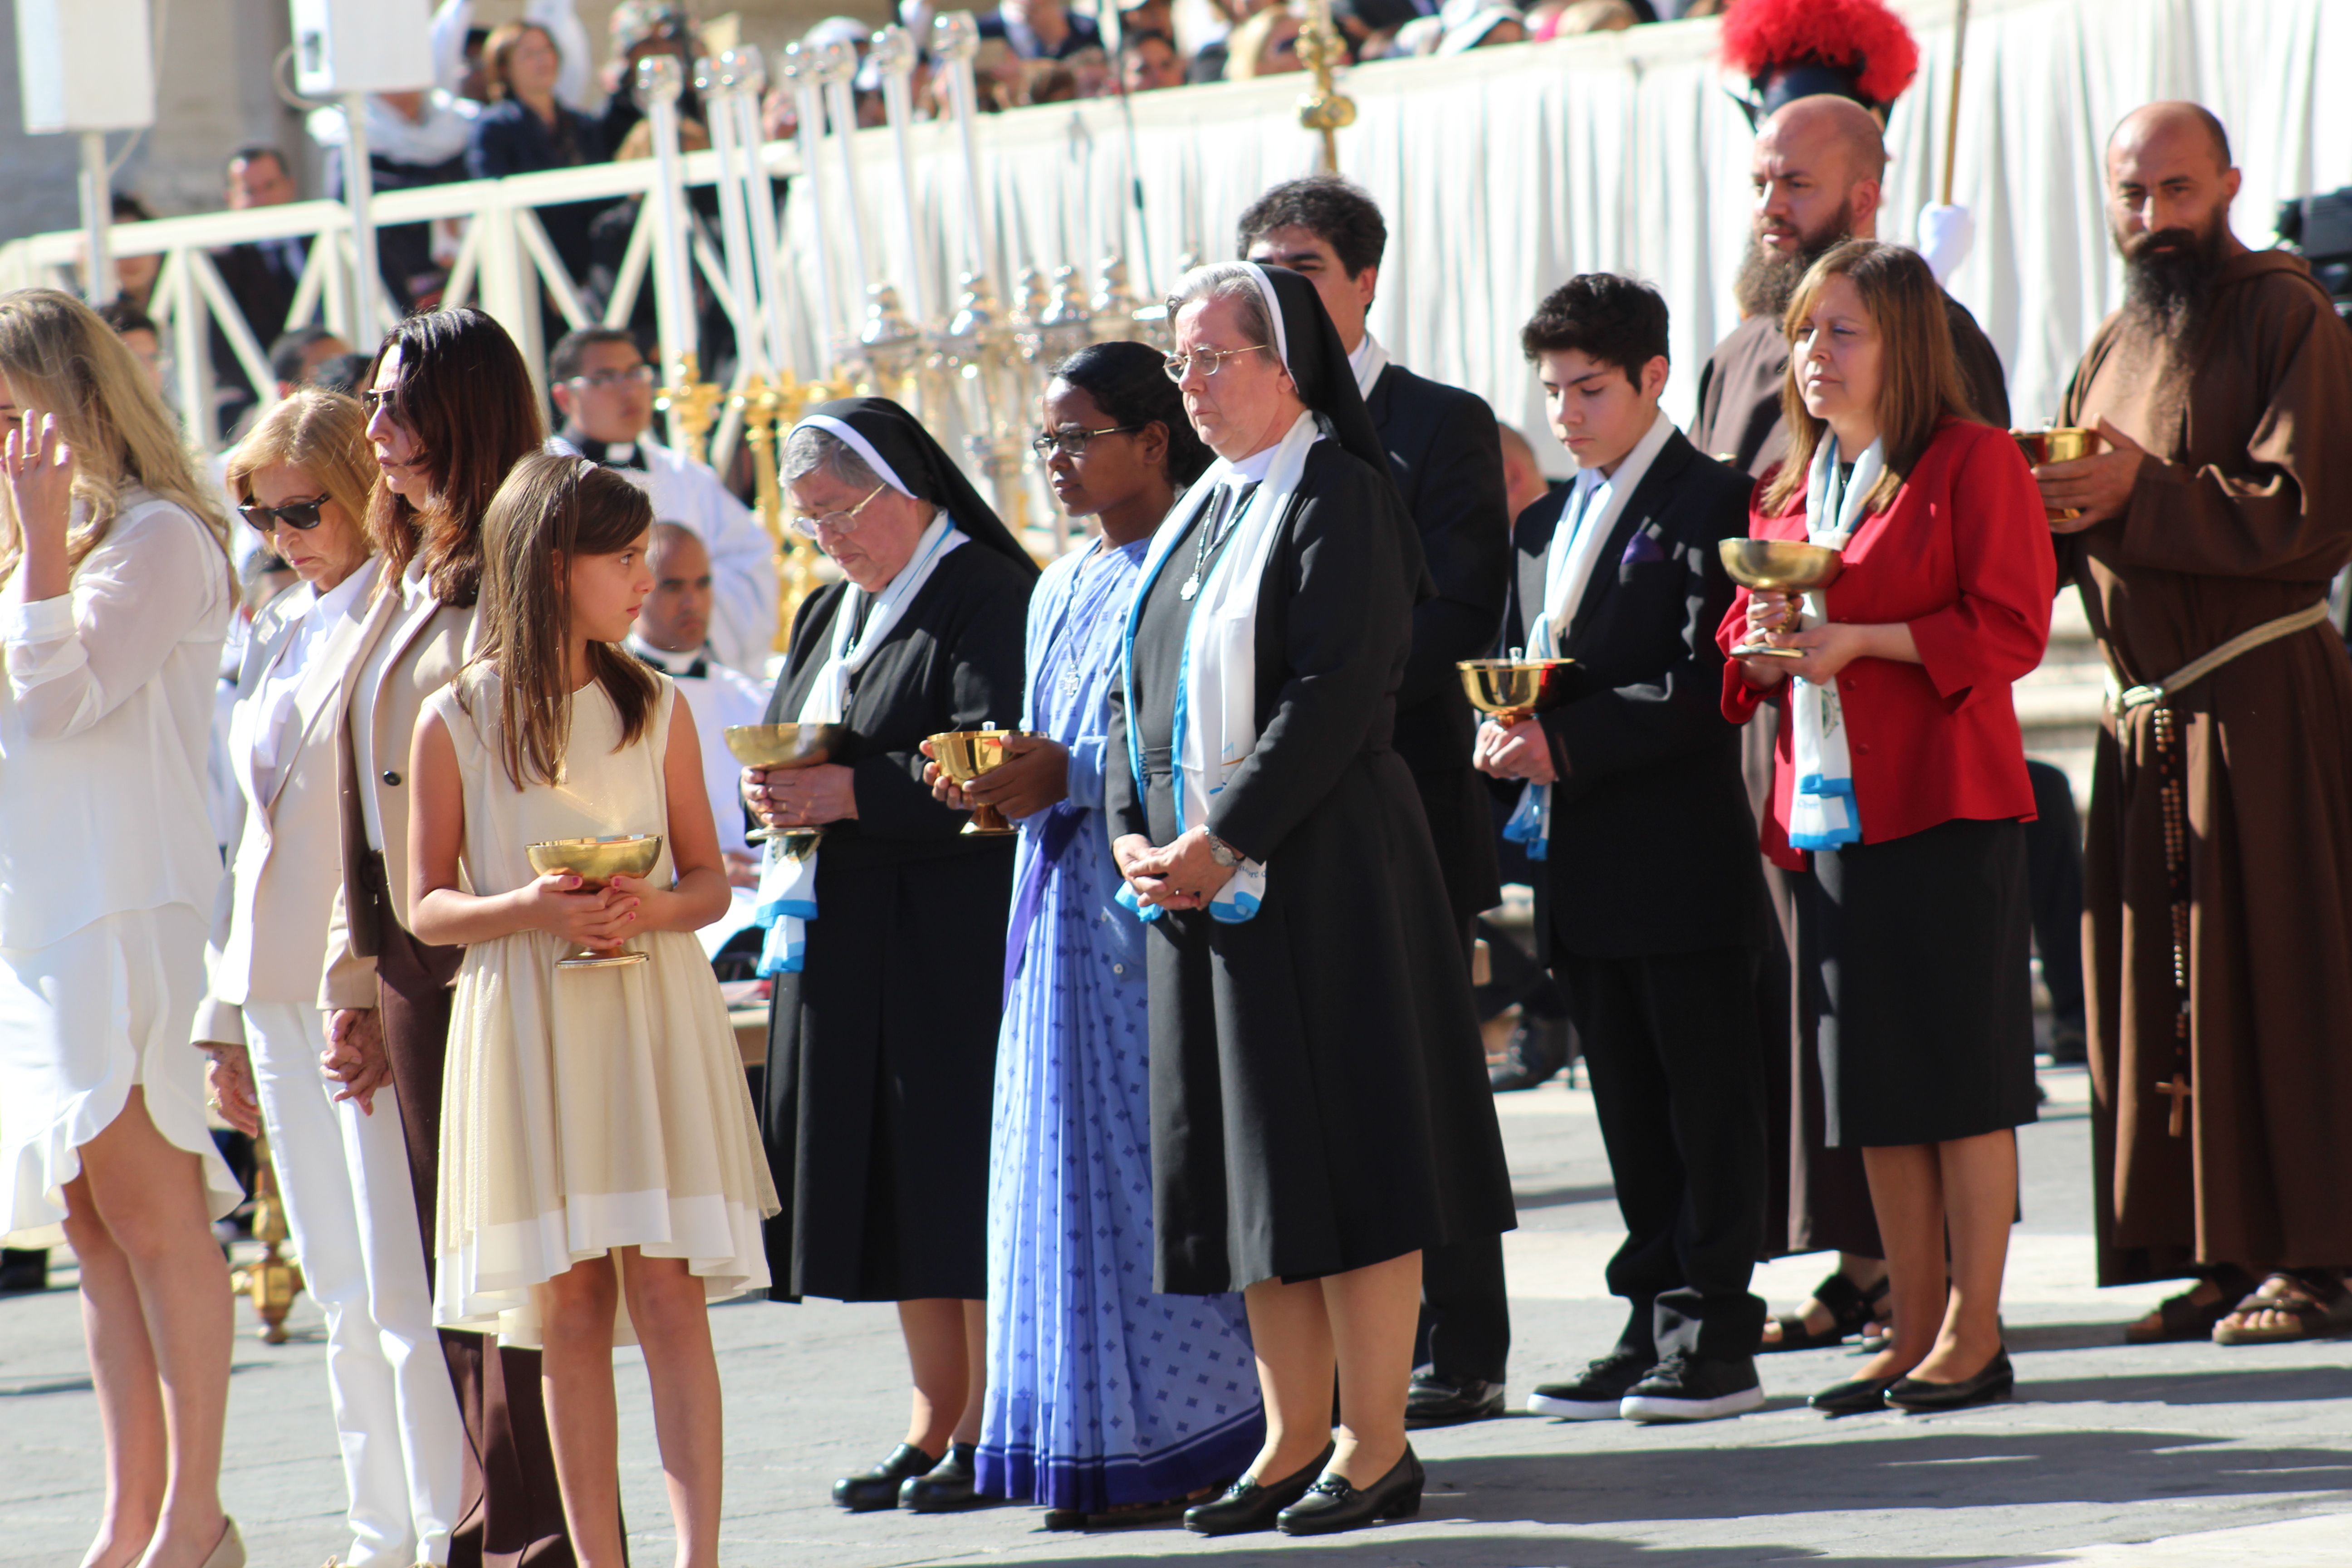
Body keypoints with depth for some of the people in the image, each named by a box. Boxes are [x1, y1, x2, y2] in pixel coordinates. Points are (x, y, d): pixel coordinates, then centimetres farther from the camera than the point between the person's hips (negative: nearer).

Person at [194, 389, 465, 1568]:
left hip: (373, 986, -8)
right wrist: (228, 1011, 20)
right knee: (344, 1297, 11)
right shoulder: (278, 637, 17)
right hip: (284, 989, 8)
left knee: (402, 1291, -9)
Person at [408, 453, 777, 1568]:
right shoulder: (457, 722, 1)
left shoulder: (657, 710, 6)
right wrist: (527, 911, -16)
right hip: (525, 1030, -1)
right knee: (568, 1310, 1)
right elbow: (428, 907, 3)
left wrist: (654, 909, -12)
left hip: (653, 1022, 1)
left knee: (668, 1294, -8)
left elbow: (709, 880, 11)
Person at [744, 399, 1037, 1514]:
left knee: (965, 1173, -7)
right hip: (846, 950, 8)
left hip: (953, 936, -8)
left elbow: (1000, 761, -19)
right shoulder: (830, 615, 19)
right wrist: (772, 791, 1)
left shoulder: (986, 598, -9)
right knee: (893, 1181, 8)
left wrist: (856, 792, -22)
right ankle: (936, 1421, 12)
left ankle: (991, 1427, -3)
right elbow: (789, 745, 24)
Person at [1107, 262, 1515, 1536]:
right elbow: (1141, 695, 18)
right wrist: (1135, 837, 1)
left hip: (1320, 874, -8)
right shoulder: (1199, 513, 17)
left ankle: (1376, 1442, -2)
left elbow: (1334, 695, -17)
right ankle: (1296, 1436, 13)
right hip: (1198, 885, 8)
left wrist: (1221, 843, -18)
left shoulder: (1338, 496, -9)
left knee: (1341, 1148, -6)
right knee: (1247, 1166, 8)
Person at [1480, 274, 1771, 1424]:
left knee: (1709, 1103, -2)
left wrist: (1567, 745, -19)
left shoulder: (1708, 505, -7)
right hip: (1581, 859, 8)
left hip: (1683, 852, -8)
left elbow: (1706, 685, -15)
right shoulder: (1543, 528, 18)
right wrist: (1502, 733, -3)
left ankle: (1718, 1338, 0)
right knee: (1631, 1112, 11)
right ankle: (1654, 1325, 16)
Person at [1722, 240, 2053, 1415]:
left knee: (1962, 1071, -4)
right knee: (1872, 1089, 8)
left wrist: (1862, 640, -19)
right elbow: (1741, 648, 21)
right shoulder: (1786, 490, 17)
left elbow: (2010, 629, -11)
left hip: (1944, 803, -7)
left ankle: (1974, 1333, 0)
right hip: (1824, 809, 7)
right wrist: (1763, 648, -3)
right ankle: (1915, 1331, 14)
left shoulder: (1973, 464, -4)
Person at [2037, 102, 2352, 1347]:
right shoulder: (2111, 350, 18)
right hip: (2149, 714, 7)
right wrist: (2042, 508, -3)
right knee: (2160, 986, 4)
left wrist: (2142, 496, -18)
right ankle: (2218, 1255, 8)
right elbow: (2071, 540, 20)